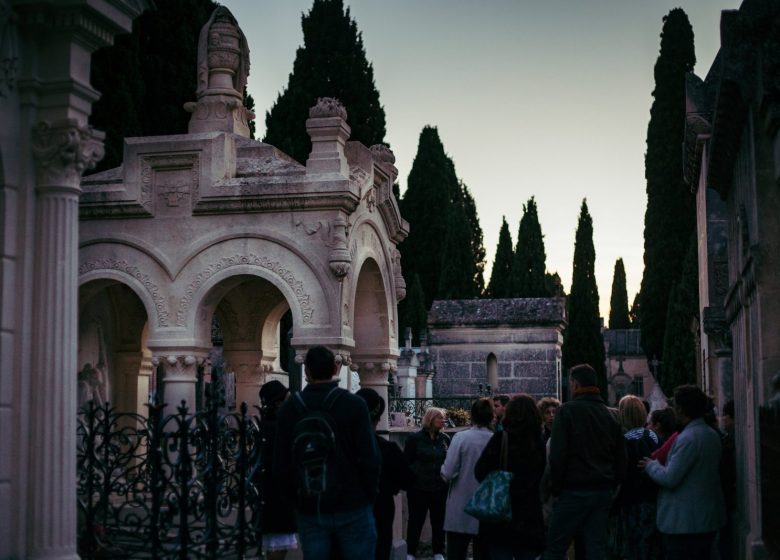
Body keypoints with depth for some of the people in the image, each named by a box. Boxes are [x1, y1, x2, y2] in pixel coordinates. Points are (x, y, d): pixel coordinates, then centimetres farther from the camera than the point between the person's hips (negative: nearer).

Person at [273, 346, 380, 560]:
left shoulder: (289, 409, 1)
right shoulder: (354, 405, -7)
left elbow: (281, 464, 1)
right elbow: (370, 458, -10)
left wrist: (297, 498, 13)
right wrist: (369, 495, 4)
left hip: (309, 510, 3)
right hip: (352, 506, -2)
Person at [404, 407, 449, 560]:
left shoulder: (445, 439, 5)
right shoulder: (415, 438, -6)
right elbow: (406, 461, -5)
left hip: (440, 488, 3)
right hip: (418, 488, -3)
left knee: (439, 521, 10)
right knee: (416, 520, 5)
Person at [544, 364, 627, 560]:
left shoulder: (568, 410, -6)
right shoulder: (609, 415, 13)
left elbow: (557, 455, -12)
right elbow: (621, 457, 14)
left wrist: (556, 486, -3)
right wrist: (611, 486, 17)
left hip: (574, 490, -6)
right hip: (603, 491, 6)